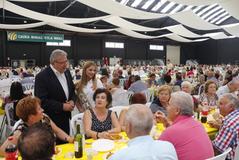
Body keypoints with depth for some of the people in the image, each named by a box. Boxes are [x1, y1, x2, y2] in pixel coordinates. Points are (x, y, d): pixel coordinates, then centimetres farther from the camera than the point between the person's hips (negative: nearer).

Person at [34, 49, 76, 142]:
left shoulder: (67, 72, 5)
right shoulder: (42, 77, -16)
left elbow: (72, 90, 16)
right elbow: (42, 101, -20)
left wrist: (72, 101, -4)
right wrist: (62, 106, -20)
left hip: (65, 117, 6)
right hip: (51, 120, -6)